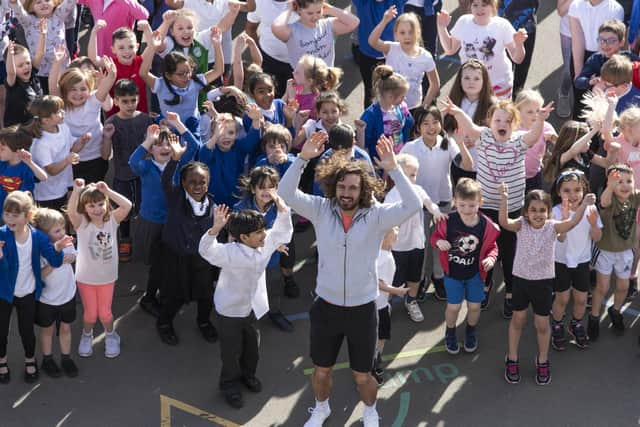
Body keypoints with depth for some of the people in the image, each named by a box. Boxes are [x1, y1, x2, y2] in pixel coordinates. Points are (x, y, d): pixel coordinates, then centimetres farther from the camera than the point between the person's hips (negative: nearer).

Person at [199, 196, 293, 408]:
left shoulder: (266, 244, -11)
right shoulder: (230, 253, -32)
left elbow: (283, 231, 1)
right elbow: (206, 250, -46)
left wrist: (281, 206, -16)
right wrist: (215, 229, -63)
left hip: (254, 307, 6)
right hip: (231, 309, -6)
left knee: (252, 346, 25)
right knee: (231, 351, 11)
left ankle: (248, 374, 51)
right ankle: (229, 384, 34)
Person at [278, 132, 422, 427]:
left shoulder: (376, 216, -14)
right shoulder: (321, 210, -8)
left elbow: (412, 205, -27)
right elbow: (286, 193, -17)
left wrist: (393, 168, -36)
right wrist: (303, 158, -29)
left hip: (362, 309, -2)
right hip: (326, 306, 2)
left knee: (362, 375, 16)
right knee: (321, 370, 20)